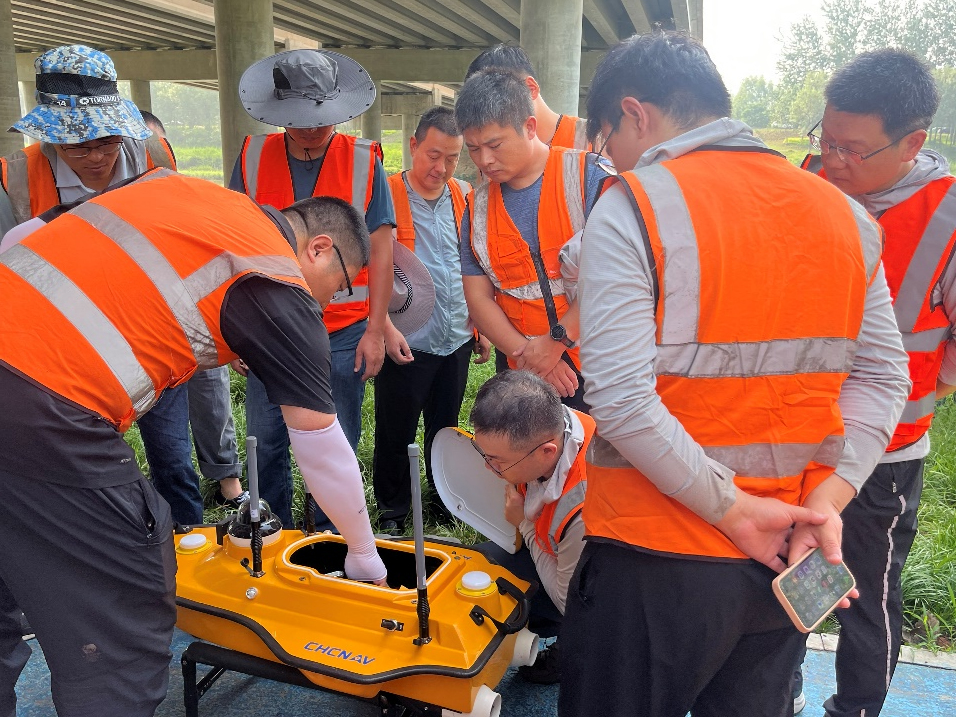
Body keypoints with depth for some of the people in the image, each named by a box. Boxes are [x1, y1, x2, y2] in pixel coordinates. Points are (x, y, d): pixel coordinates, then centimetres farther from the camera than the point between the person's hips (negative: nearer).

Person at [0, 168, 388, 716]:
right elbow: (324, 451, 4)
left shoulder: (180, 187, 17)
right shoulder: (283, 294, -2)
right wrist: (365, 556, 19)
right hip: (46, 410, -9)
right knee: (123, 636, 7)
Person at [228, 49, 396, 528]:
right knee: (267, 447, 11)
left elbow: (380, 250, -1)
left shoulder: (364, 161, -2)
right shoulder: (252, 158, 2)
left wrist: (376, 329, -5)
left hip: (343, 336, -1)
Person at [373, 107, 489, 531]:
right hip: (405, 343, -4)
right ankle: (392, 513, 28)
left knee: (446, 431, 19)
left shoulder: (464, 198, 7)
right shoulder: (385, 197, -8)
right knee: (396, 435, 8)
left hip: (456, 341, 5)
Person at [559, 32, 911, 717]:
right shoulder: (846, 214, 4)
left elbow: (620, 400, -23)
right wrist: (825, 501, -4)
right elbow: (883, 377, 3)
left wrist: (734, 509, -14)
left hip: (657, 562, -5)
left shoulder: (630, 208, -14)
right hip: (785, 562, 6)